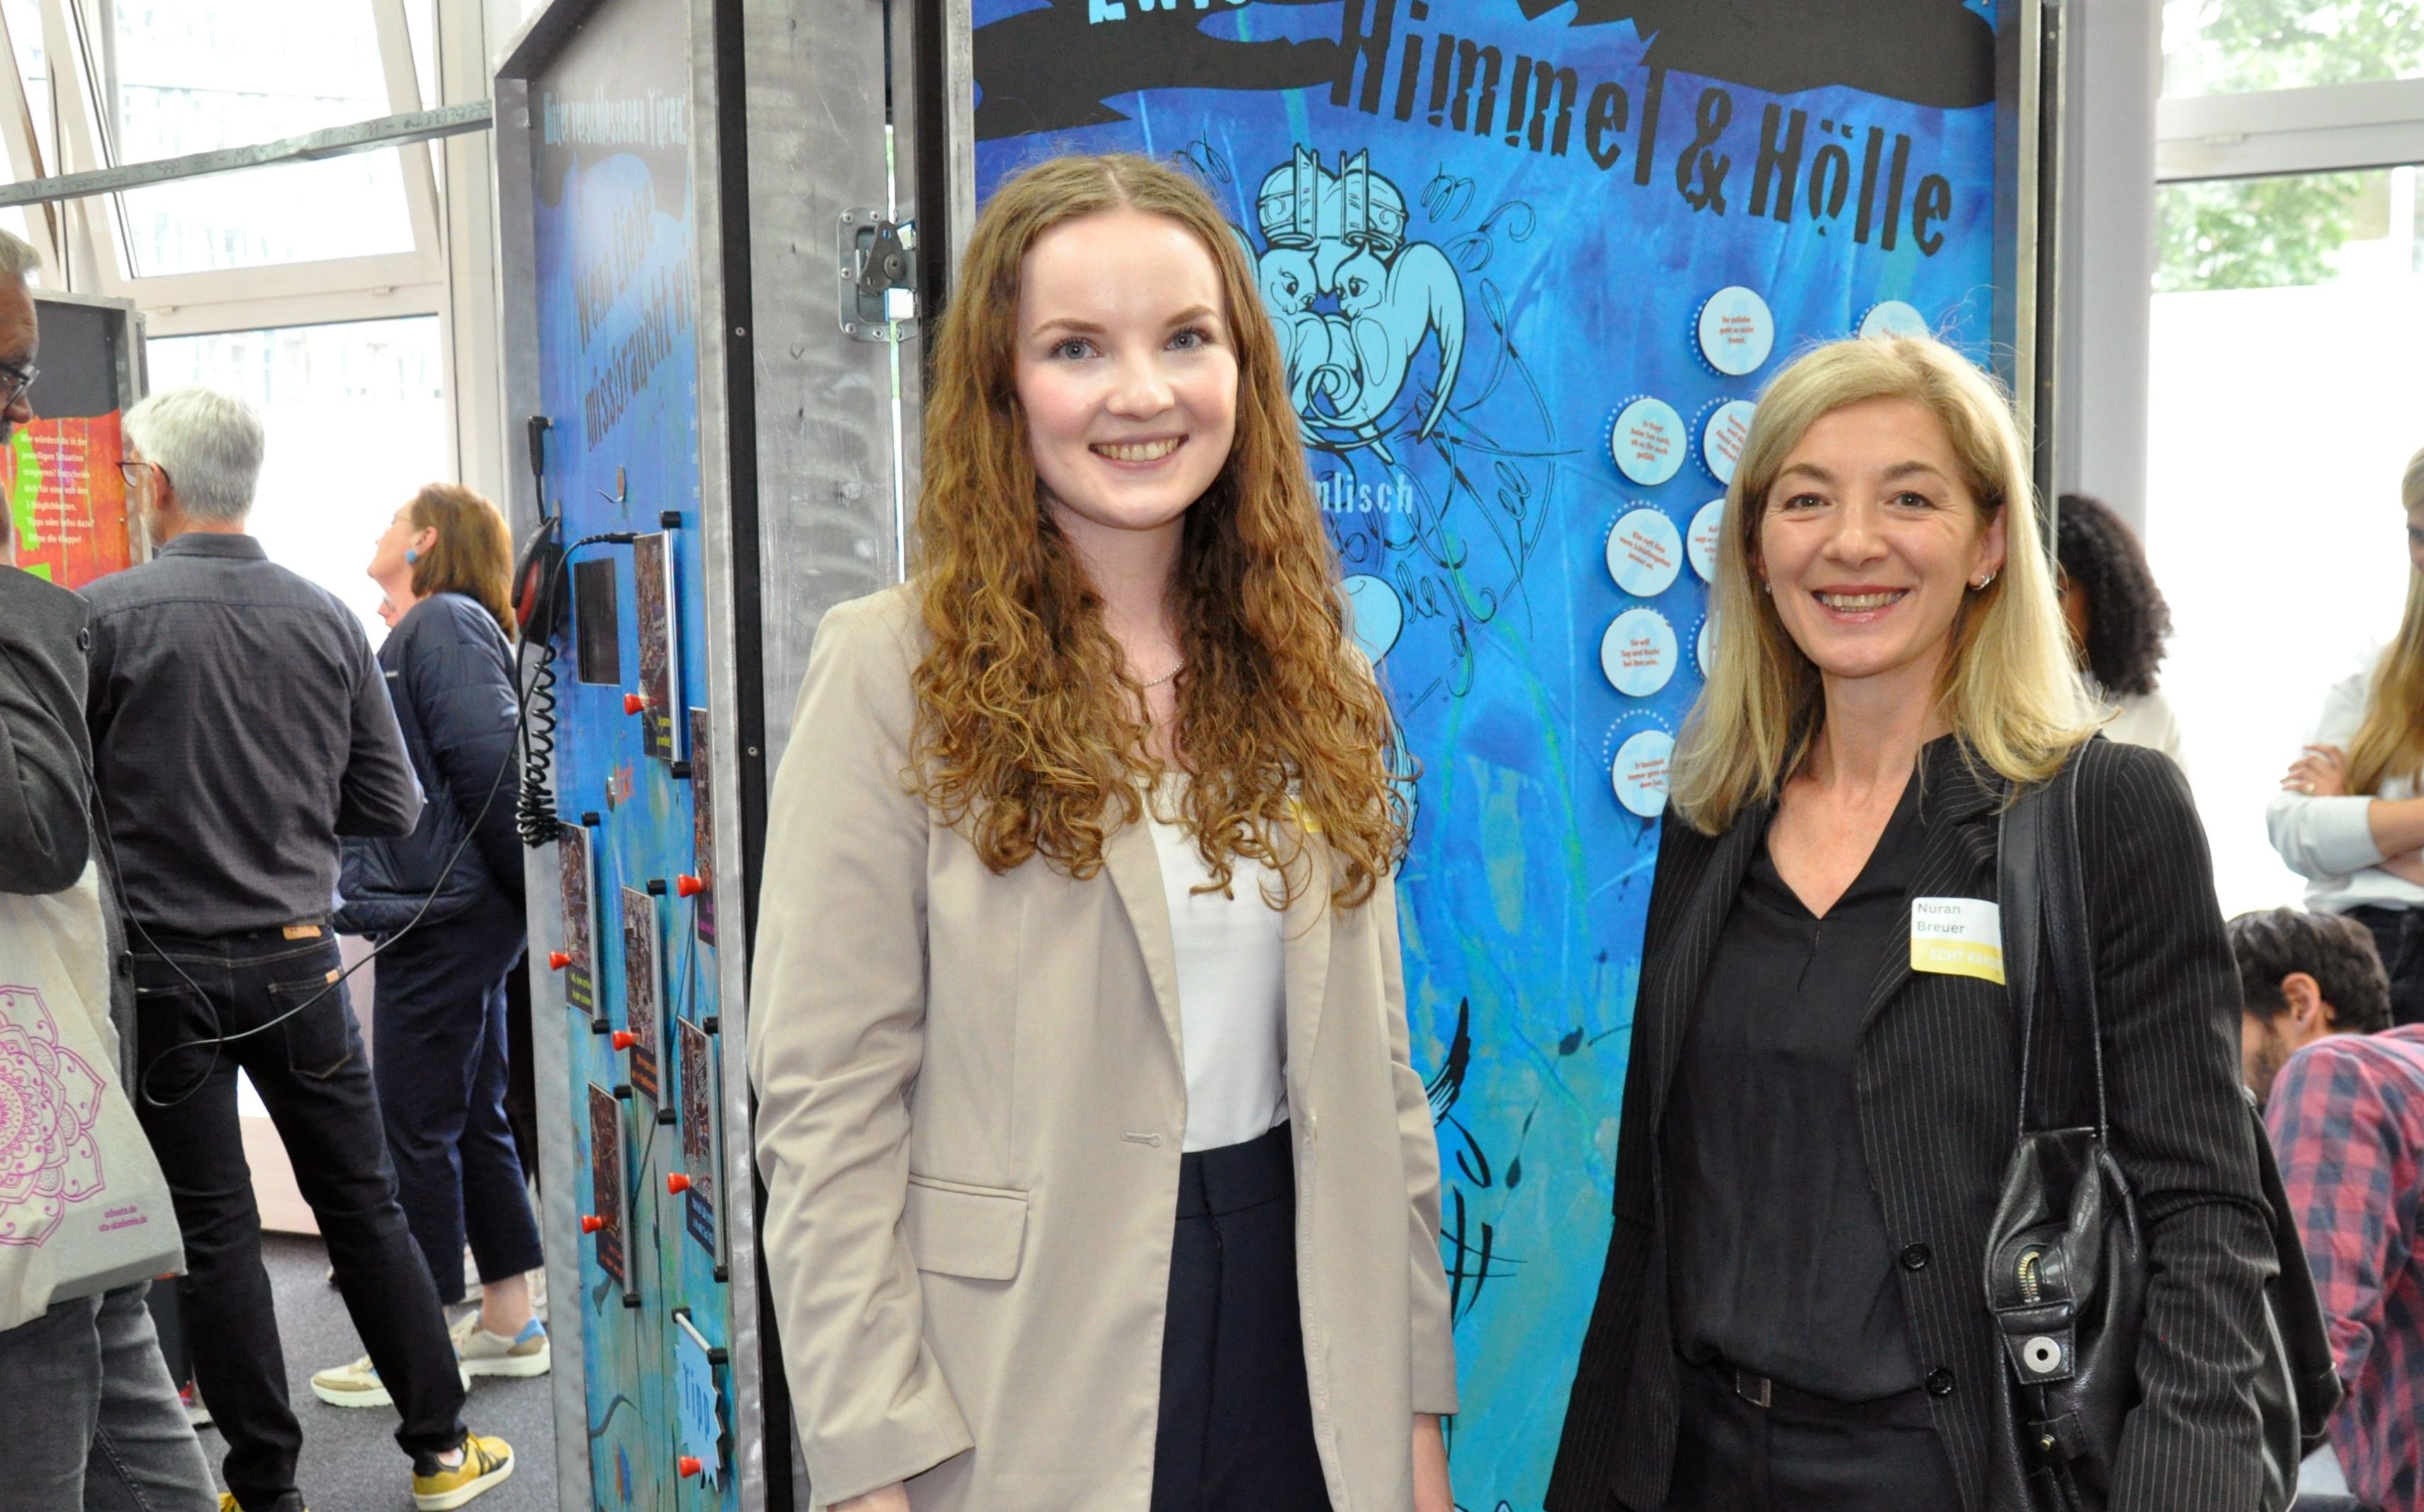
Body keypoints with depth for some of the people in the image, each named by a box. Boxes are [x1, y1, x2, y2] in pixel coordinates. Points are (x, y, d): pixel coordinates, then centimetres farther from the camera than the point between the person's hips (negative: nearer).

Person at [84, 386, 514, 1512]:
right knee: (364, 1205, 13)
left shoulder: (105, 615, -10)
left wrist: (153, 800, 12)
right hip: (296, 957, 3)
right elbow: (392, 806, 3)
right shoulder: (327, 619, 0)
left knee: (214, 1227, 7)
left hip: (165, 968, -3)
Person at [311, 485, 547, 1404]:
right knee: (473, 1120, 14)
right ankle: (509, 1324, 23)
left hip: (443, 918, -10)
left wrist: (520, 888, -14)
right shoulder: (422, 633, 19)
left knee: (415, 1130, -2)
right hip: (449, 919, 10)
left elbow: (493, 760, -20)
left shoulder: (444, 624, -11)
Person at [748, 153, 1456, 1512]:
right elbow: (826, 1104, -12)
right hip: (1030, 1385, -4)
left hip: (1302, 1346, 5)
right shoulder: (896, 673, -10)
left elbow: (1375, 1068, 6)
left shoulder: (1315, 680, 4)